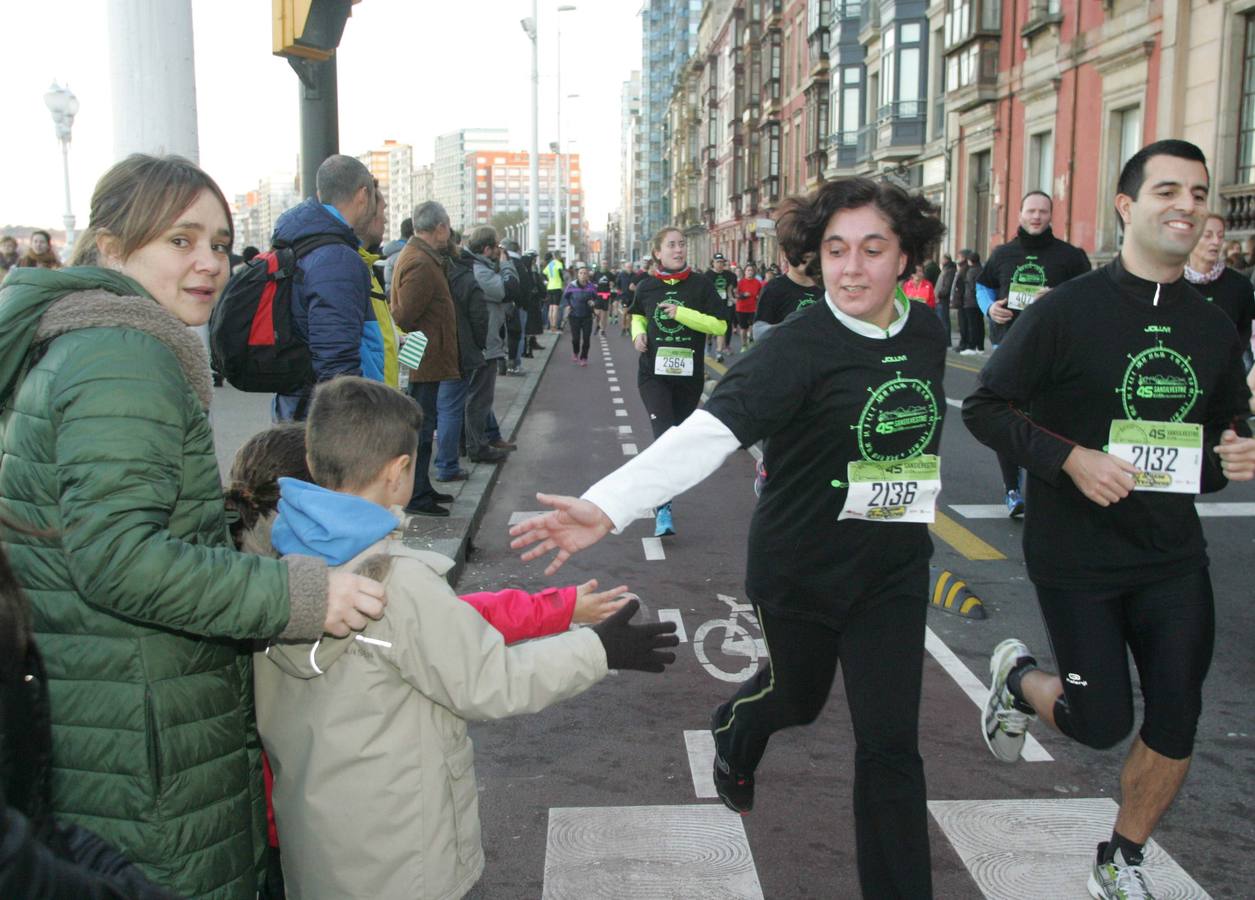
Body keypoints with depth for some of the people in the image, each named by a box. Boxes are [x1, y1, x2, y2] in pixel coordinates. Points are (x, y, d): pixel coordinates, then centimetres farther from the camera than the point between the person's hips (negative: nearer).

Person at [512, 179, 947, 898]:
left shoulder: (927, 332, -4)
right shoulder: (797, 347, -22)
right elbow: (708, 432, -36)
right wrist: (606, 507, -49)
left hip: (894, 566, 3)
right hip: (801, 563, -3)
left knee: (890, 740, 1)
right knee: (796, 698, 22)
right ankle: (735, 737, 59)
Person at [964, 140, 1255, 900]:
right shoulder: (1068, 310, -11)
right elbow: (985, 408, -9)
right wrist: (1070, 458, -23)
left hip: (1173, 556, 5)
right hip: (1076, 553, -5)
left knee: (1176, 722, 6)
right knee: (1102, 724, 1)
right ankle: (1018, 676, 35)